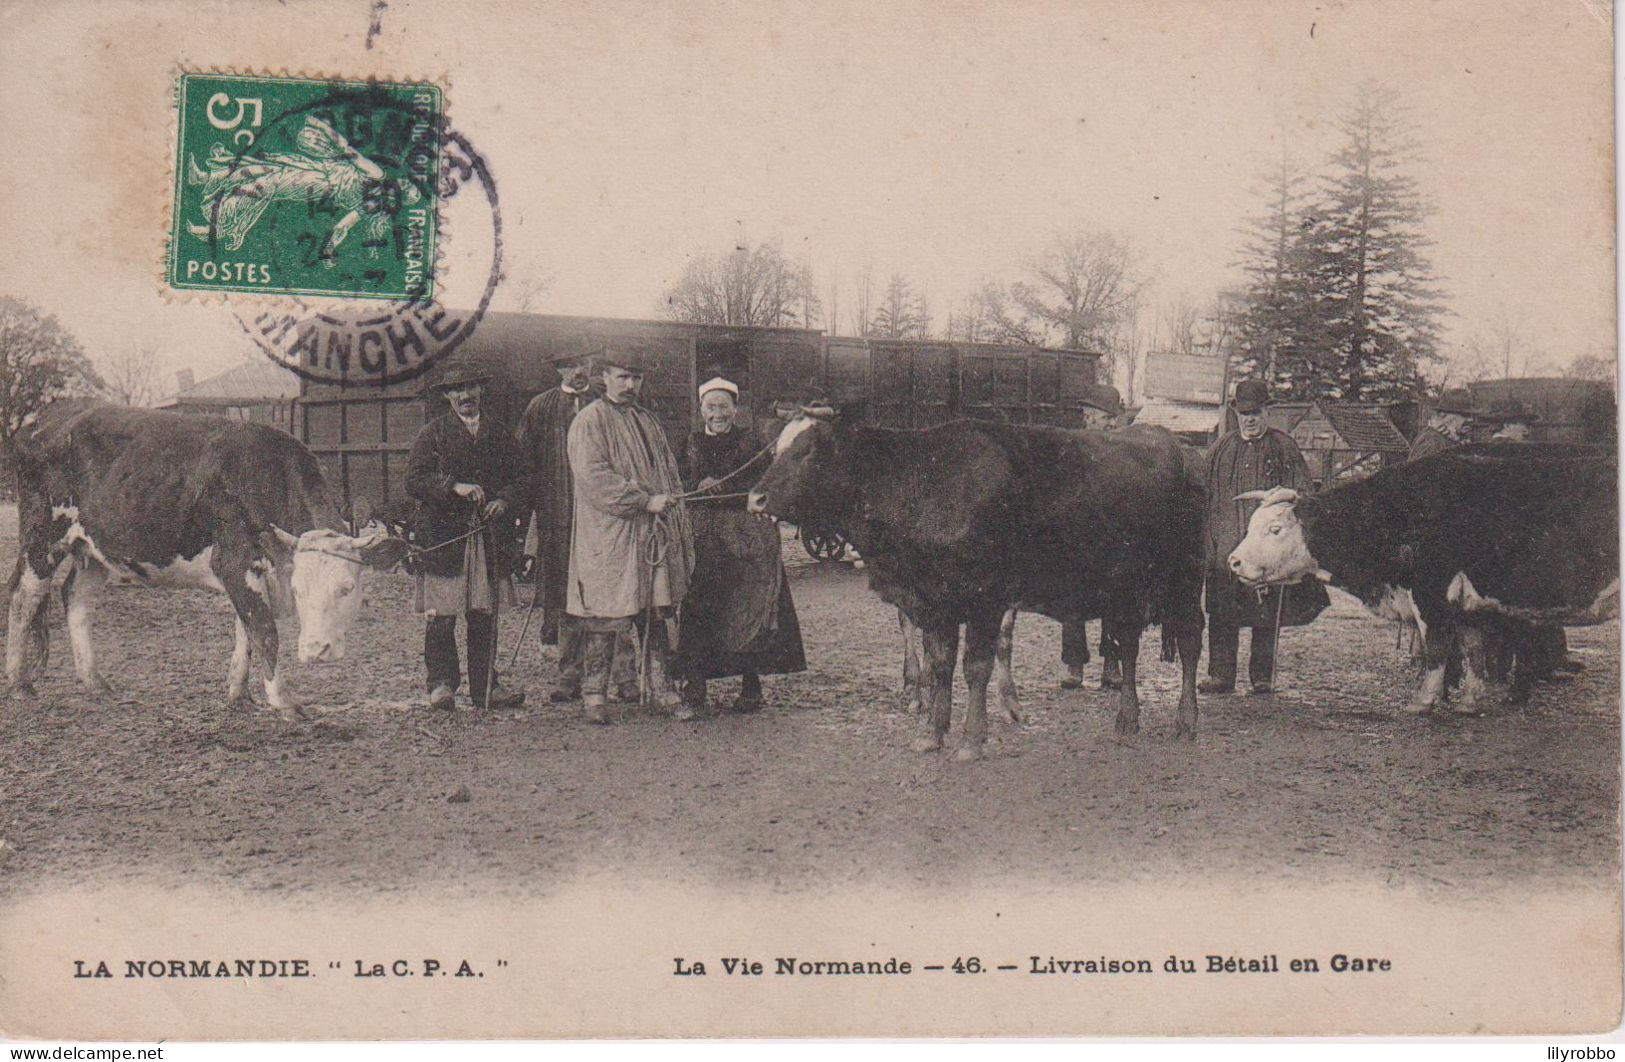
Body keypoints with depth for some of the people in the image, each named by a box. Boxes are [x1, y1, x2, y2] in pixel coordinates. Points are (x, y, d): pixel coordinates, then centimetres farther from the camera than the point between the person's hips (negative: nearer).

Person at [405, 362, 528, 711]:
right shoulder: (432, 434, 4)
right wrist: (455, 487, -17)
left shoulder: (498, 435, 16)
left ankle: (485, 687, 10)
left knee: (484, 615, 4)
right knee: (442, 615, -6)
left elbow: (518, 477, 17)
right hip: (442, 536, -3)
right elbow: (414, 482, -4)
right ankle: (441, 685, 4)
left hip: (490, 537, 3)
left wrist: (504, 500, -3)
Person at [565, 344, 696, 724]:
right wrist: (644, 501, -16)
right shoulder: (589, 422, -3)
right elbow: (593, 478, -15)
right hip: (607, 539, -6)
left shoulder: (649, 422, 19)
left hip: (654, 538, 6)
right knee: (604, 619, -4)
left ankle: (661, 689, 13)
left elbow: (671, 475, 23)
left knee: (658, 615, 7)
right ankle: (593, 694, 4)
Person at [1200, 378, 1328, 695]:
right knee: (1222, 612, -2)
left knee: (1267, 613, 0)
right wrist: (1208, 537, 10)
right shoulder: (1221, 449, 14)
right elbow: (1206, 496, 16)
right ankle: (1220, 675, 3)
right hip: (1227, 544, 2)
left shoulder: (1284, 448, 6)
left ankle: (1263, 676, 8)